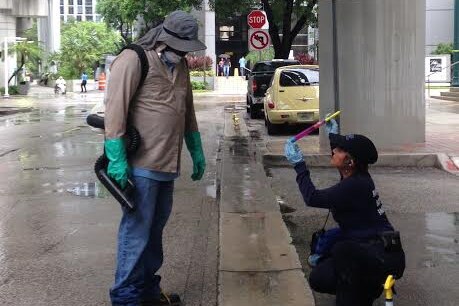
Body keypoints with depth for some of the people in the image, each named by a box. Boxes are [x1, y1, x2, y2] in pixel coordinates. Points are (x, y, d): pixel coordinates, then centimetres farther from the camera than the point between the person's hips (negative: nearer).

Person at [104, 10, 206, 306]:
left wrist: (197, 152, 22)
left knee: (155, 228, 16)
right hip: (141, 165, -8)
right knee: (137, 230, -3)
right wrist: (117, 159, -20)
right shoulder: (133, 60, -11)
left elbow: (188, 110, 23)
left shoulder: (180, 65, 14)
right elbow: (115, 110, -16)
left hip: (167, 164, 8)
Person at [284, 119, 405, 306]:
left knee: (342, 249, -37)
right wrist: (333, 135, 35)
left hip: (385, 257, -9)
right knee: (318, 279, 3)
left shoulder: (356, 185, -23)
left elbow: (312, 198, -20)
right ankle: (369, 287, 19)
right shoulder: (358, 177, 4)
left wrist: (298, 164, -12)